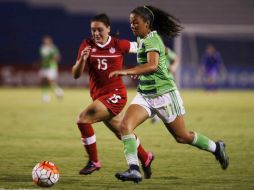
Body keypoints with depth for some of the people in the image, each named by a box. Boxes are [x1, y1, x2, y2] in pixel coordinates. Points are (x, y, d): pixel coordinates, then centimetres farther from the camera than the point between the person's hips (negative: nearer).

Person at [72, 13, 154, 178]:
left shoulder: (119, 45, -7)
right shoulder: (87, 45, 0)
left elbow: (139, 47, 11)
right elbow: (76, 75, -4)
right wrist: (82, 59, -21)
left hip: (116, 95, -5)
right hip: (99, 96, 5)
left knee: (83, 119, -22)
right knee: (123, 134, 19)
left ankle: (94, 162, -8)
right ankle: (145, 158, 43)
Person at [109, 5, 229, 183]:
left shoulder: (151, 40, -21)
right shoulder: (142, 39, 7)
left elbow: (152, 65, -39)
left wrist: (126, 72, -50)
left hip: (164, 94, -8)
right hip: (145, 95, 8)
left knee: (182, 137, 7)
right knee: (125, 125, -16)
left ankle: (216, 148, 32)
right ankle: (134, 170, -23)